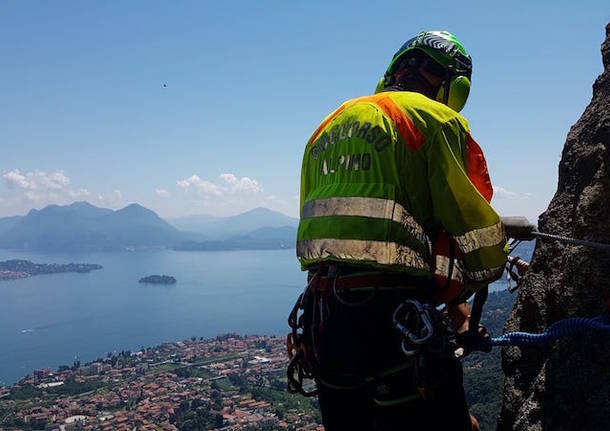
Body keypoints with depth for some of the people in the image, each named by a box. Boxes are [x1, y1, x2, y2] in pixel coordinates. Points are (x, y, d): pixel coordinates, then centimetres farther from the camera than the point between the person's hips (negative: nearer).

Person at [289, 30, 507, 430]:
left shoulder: (328, 127, 18)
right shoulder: (436, 119, -3)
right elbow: (477, 229, -6)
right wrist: (456, 293, 16)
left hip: (321, 320, 8)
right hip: (394, 319, -7)